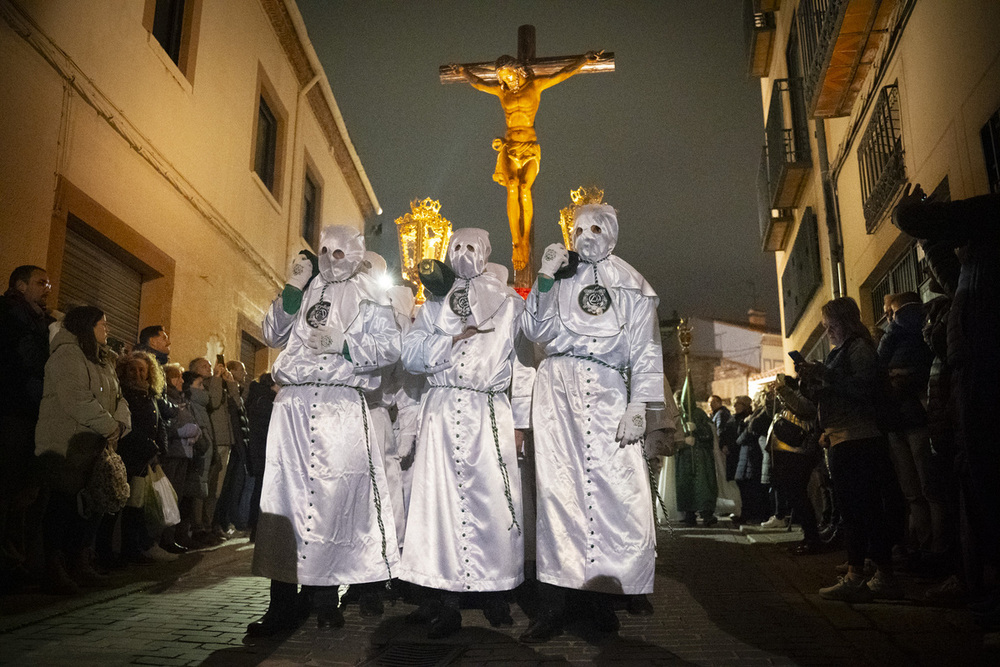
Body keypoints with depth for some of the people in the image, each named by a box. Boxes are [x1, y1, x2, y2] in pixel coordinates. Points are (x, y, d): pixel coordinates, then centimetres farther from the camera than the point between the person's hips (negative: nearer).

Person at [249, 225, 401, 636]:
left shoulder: (368, 298, 12)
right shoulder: (303, 294, 21)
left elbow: (390, 347, 1)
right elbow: (272, 335, 12)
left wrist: (342, 344, -11)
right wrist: (292, 289, 3)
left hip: (342, 407, -2)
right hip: (294, 404, 2)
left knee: (334, 495, -6)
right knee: (285, 493, -3)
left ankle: (326, 598, 6)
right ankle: (282, 605, 2)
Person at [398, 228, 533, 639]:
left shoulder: (510, 305, 13)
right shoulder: (434, 306, 20)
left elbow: (523, 365, 7)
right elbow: (410, 355, 8)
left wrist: (520, 421, 1)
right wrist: (453, 338, -5)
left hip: (489, 412, -2)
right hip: (441, 410, 2)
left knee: (493, 499, -6)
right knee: (440, 498, -4)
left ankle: (496, 593, 4)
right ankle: (445, 598, 1)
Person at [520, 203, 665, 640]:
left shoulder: (631, 285, 12)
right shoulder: (559, 279, 17)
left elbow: (645, 349, 6)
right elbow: (536, 332, 8)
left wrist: (638, 406, -5)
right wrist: (544, 280, -1)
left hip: (606, 392, 0)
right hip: (558, 389, 1)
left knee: (615, 490, -10)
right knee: (558, 488, -5)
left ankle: (601, 593, 5)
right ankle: (552, 605, -1)